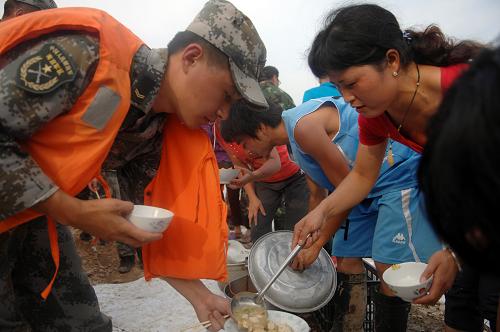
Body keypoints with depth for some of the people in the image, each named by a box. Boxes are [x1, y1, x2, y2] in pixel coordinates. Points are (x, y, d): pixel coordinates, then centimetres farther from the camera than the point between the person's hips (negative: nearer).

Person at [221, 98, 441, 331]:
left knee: (388, 266, -12)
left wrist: (317, 244, -11)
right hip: (365, 187, 9)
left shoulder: (304, 125, -23)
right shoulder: (296, 137, 8)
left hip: (398, 174, -9)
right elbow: (318, 195, 16)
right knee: (346, 260, 6)